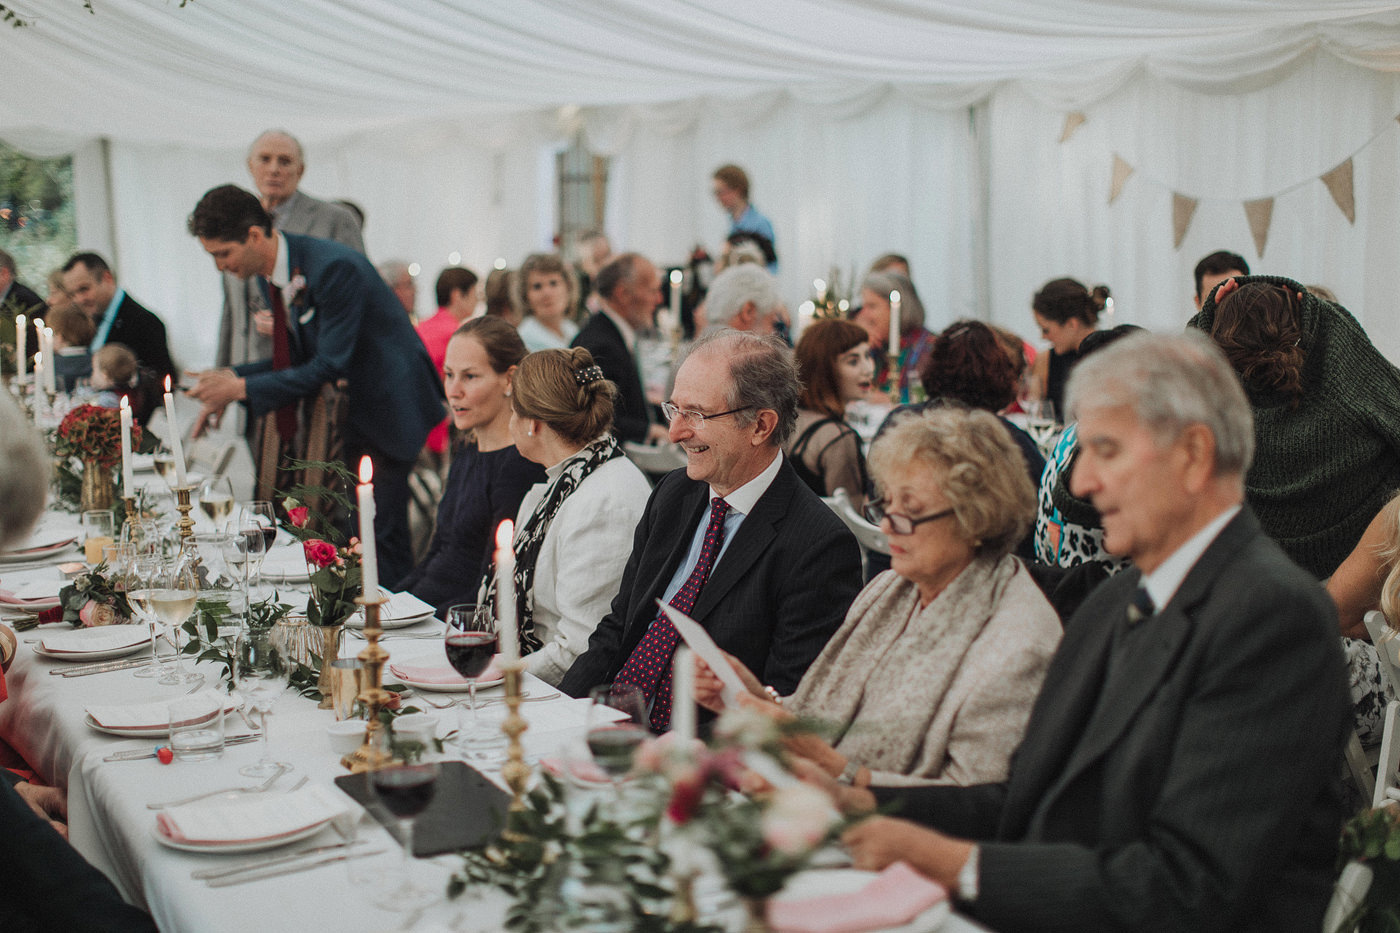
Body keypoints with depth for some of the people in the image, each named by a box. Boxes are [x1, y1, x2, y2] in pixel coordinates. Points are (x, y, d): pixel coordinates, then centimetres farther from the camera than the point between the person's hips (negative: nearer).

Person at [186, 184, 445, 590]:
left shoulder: (334, 267, -25)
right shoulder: (271, 273, 2)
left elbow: (331, 365, -24)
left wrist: (244, 387, -21)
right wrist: (230, 381, -3)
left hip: (391, 401, -8)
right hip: (344, 407, 8)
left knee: (381, 534, -10)